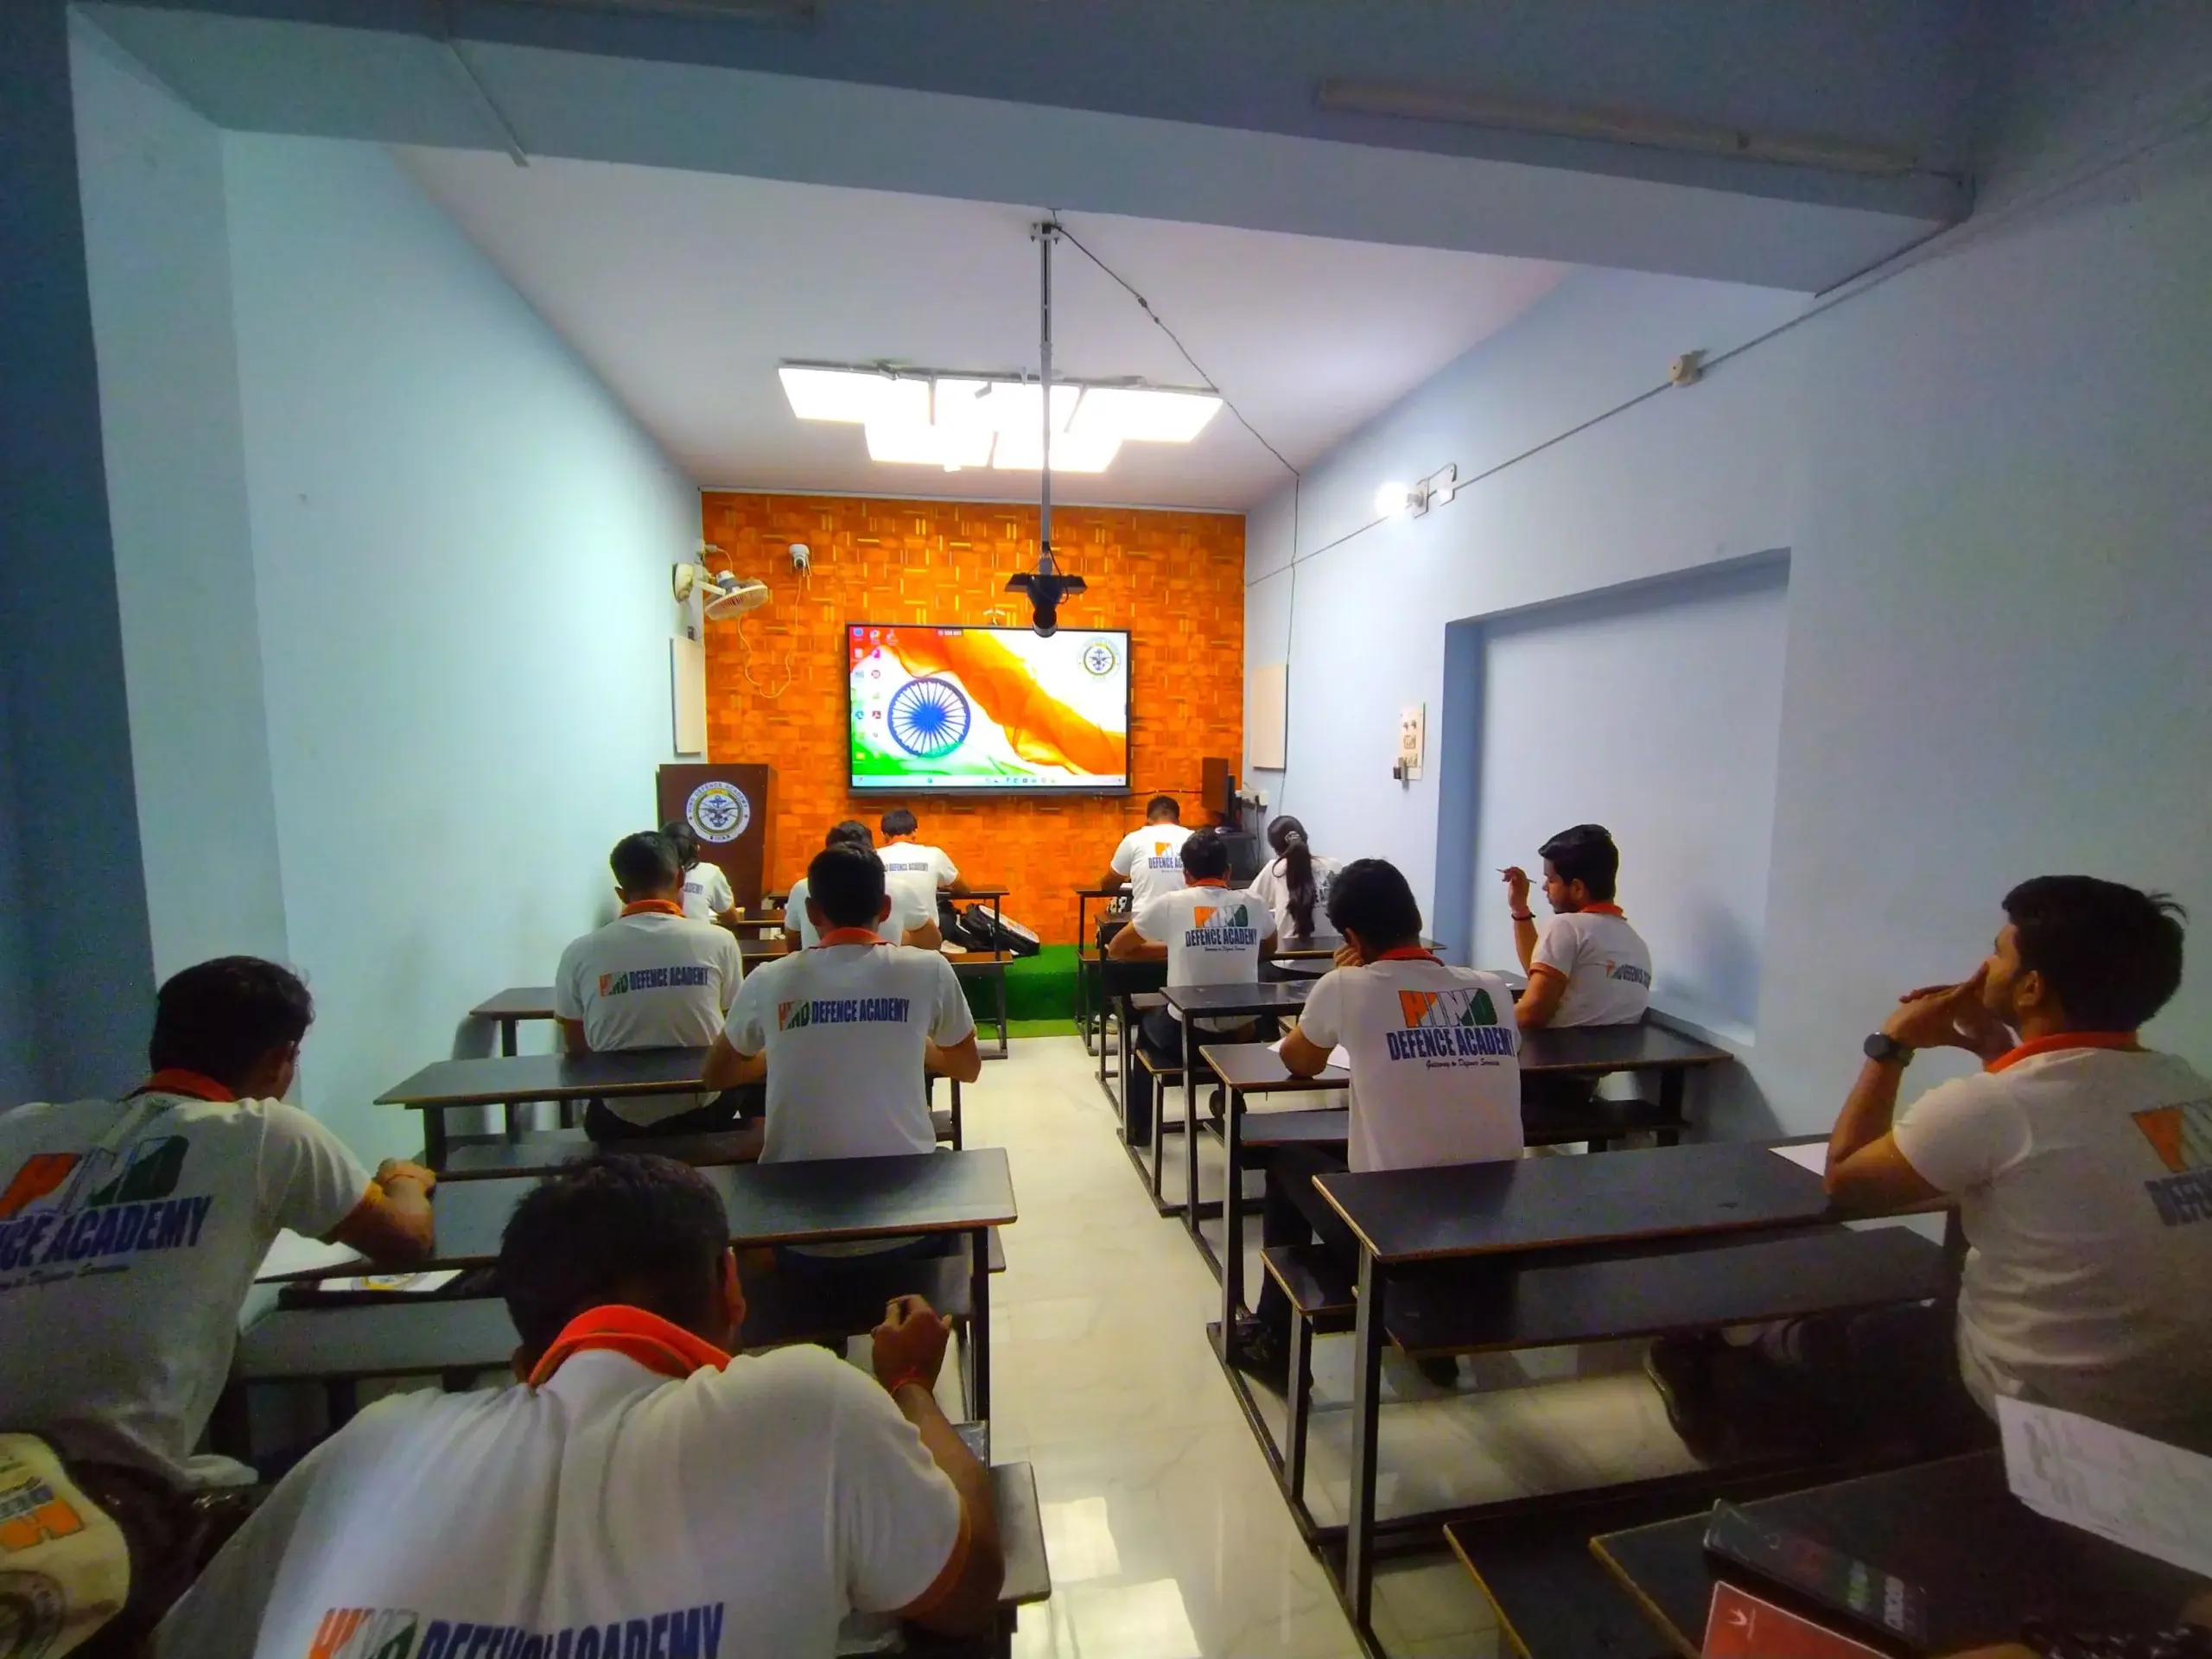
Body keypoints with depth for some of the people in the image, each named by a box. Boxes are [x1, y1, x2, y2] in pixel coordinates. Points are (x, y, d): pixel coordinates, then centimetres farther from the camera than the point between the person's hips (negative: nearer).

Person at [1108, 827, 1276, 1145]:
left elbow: (1116, 951, 1)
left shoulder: (1171, 903, -11)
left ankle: (1140, 1130, 40)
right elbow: (1269, 947, 19)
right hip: (1242, 1034, 3)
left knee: (1148, 1025, 32)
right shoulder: (1253, 903, -3)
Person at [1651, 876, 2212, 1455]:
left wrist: (1891, 1046, -7)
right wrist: (1999, 1051, 8)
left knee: (1821, 1340, 19)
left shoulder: (1988, 1104, -27)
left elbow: (1844, 1180, -11)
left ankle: (1712, 1367, 46)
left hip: (2038, 1410, -6)